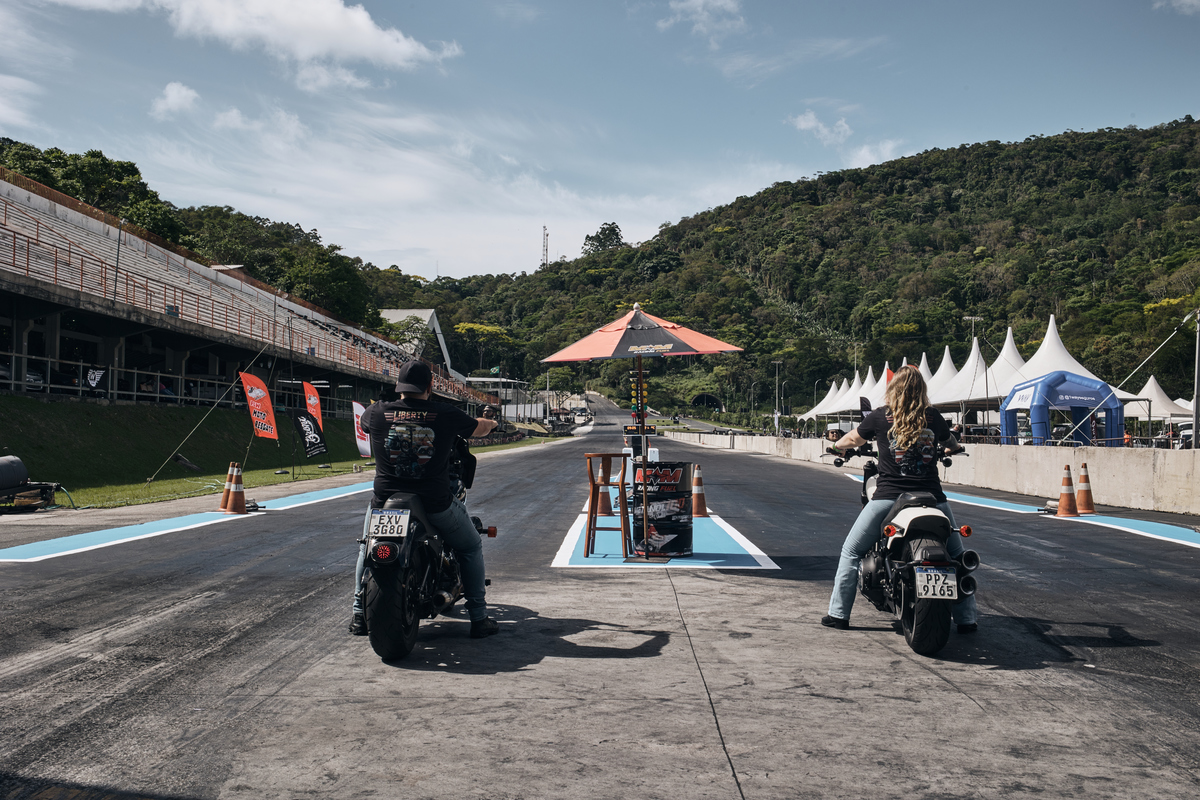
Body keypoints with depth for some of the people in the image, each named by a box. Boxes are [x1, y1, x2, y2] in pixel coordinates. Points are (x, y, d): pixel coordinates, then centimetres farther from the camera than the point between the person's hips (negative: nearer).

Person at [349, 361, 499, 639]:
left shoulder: (379, 412, -5)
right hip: (436, 505, -2)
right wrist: (489, 421, 34)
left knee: (367, 549, 32)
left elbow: (362, 422, 21)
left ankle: (360, 615, 32)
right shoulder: (446, 414, -9)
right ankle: (478, 619, 20)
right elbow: (479, 429, 10)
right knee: (471, 548, 22)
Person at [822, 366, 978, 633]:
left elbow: (853, 439, 18)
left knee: (851, 552, 12)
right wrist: (954, 446, 53)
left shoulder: (880, 416, 1)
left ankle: (839, 613, 12)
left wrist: (838, 444, 41)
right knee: (956, 557, 19)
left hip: (888, 497, -2)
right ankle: (967, 619, 20)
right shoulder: (933, 418, 7)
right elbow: (951, 442, 29)